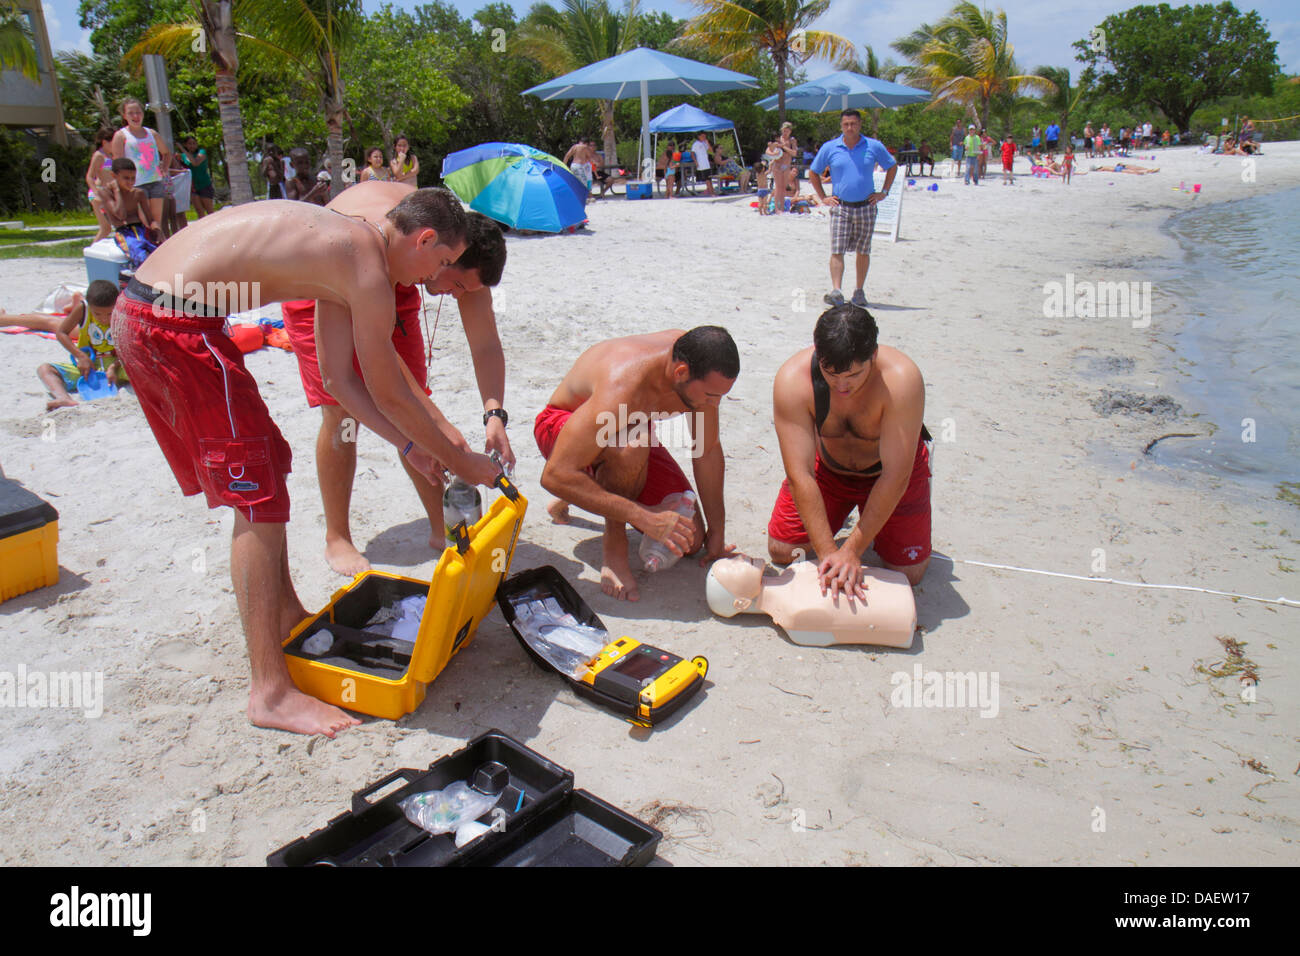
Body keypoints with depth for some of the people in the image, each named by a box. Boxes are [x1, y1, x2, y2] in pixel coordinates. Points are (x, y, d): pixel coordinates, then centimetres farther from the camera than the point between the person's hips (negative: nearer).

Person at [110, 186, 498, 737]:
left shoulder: (343, 243, 17)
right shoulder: (368, 267, -12)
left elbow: (337, 377, 18)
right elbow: (389, 395, -7)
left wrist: (412, 445, 20)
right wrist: (460, 461, 6)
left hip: (138, 309, 10)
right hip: (176, 324, -10)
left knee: (263, 466, 20)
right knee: (259, 498, -5)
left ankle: (289, 618, 36)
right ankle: (270, 692, 0)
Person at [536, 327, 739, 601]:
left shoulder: (701, 369, -22)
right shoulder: (621, 387, -41)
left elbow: (708, 451, -8)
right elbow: (555, 476, -43)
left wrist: (717, 532, -4)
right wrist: (644, 517, -44)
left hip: (631, 430, 7)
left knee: (690, 540, -3)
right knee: (631, 445, -42)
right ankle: (614, 544, -17)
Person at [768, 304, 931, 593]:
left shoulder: (901, 379, -37)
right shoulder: (792, 379, -32)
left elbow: (896, 476, -33)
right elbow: (799, 475, -32)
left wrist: (852, 551, -34)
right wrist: (828, 553, -37)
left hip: (888, 469, -1)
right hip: (828, 466, 2)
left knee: (909, 572, -9)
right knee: (781, 551, -4)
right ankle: (838, 512, 25)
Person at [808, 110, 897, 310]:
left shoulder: (874, 146, 2)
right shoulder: (829, 148, 1)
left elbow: (892, 167, 15)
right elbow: (813, 173, 13)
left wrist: (884, 192, 7)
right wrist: (823, 197, 6)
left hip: (866, 207, 1)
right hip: (840, 207, -1)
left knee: (863, 252, 8)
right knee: (837, 251, -12)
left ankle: (859, 291, 19)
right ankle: (835, 292, -18)